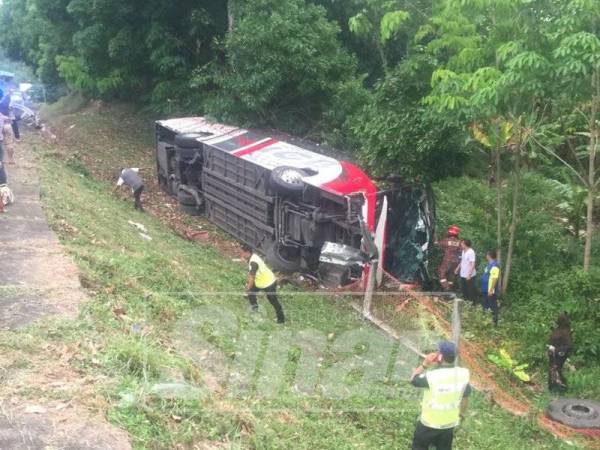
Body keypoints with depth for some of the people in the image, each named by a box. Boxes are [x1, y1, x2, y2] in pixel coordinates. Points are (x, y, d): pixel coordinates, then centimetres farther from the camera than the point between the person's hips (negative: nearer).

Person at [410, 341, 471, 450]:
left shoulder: (431, 376, -32)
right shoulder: (463, 374, -16)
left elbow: (413, 380, -12)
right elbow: (465, 396, 0)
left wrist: (424, 364, -16)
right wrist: (461, 413, 17)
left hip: (430, 422, -4)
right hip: (450, 422, 4)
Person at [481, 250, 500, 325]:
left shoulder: (494, 266, -23)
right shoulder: (490, 264, 9)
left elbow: (495, 279, -26)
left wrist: (491, 290, -26)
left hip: (490, 291, -11)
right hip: (485, 290, 11)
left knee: (493, 307, 0)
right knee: (485, 305, 22)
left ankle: (494, 322, 8)